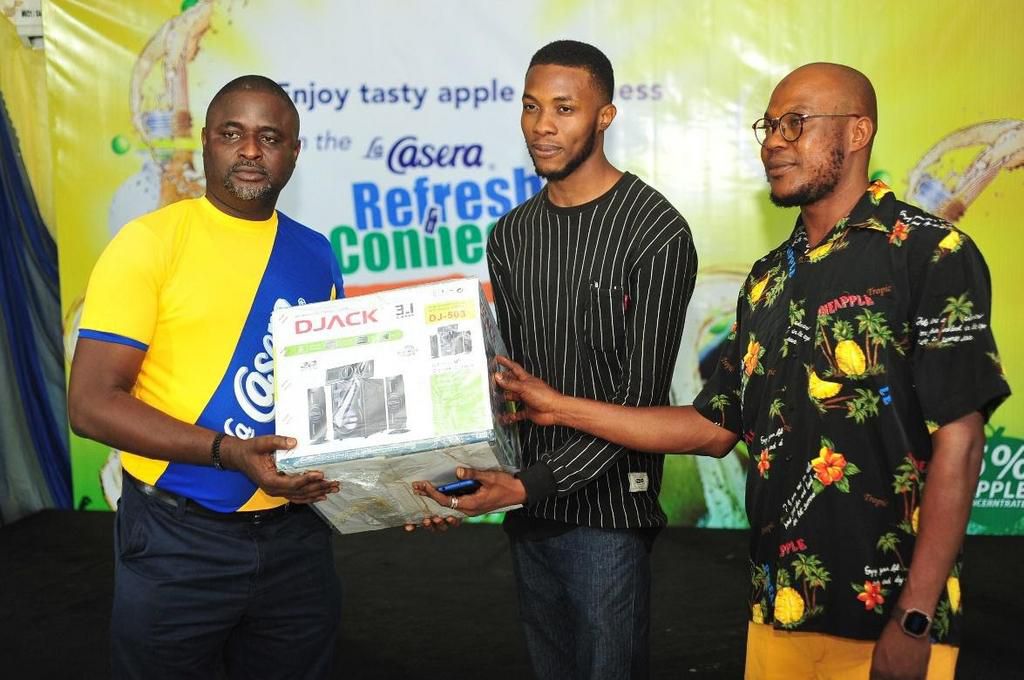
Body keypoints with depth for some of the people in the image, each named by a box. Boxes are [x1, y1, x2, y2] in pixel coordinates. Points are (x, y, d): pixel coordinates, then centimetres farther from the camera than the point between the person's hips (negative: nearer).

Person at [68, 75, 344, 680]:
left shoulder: (316, 255, 6)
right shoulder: (151, 242, -8)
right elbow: (91, 403, -14)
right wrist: (228, 452, -23)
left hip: (295, 533, 4)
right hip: (179, 539, -4)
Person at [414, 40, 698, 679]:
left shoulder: (655, 233, -12)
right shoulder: (511, 236, 8)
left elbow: (640, 396, -15)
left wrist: (536, 482, -22)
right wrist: (460, 472, -4)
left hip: (605, 503, -6)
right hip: (531, 503, 6)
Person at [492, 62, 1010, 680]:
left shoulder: (928, 253, -8)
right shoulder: (770, 278, 13)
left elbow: (958, 438, -14)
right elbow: (716, 428, 14)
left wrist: (914, 625, -17)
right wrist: (561, 409, 10)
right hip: (778, 608, 7)